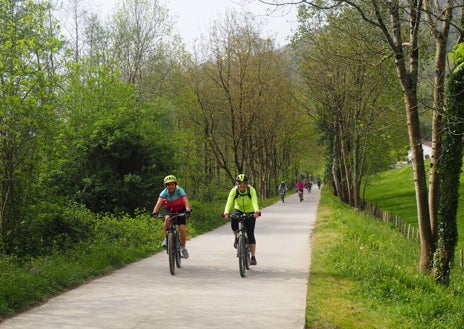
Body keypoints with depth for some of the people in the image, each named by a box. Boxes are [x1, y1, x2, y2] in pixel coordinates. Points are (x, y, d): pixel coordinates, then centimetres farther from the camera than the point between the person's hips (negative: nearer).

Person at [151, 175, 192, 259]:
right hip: (169, 209, 1)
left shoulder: (180, 191, -27)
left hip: (180, 210, -1)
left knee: (182, 229, -13)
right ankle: (166, 239, -17)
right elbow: (159, 202, -36)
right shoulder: (164, 192, -23)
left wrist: (188, 210, -59)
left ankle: (183, 247, 10)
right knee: (167, 219, -33)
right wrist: (154, 212, -54)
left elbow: (186, 201, -40)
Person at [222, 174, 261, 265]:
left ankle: (253, 258, -3)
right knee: (233, 221, -33)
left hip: (250, 212, -1)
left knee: (250, 234, -10)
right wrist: (226, 213, -50)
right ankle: (236, 237, -2)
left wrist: (256, 212, -57)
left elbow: (254, 201, -38)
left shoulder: (251, 190, -24)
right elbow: (229, 202, -33)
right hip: (238, 210, 1)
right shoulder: (234, 191, -21)